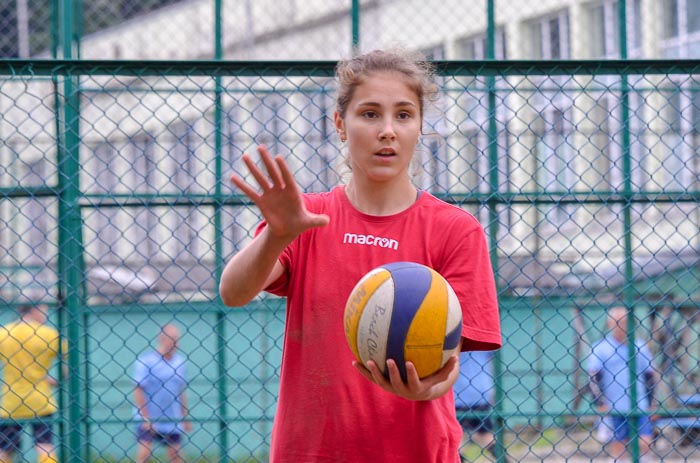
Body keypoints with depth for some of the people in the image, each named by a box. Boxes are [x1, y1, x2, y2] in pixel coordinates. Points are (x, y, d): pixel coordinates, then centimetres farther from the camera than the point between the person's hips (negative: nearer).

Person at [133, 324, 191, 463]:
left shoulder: (179, 361, 5)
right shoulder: (145, 361, -10)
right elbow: (138, 390, -11)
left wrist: (185, 417, 13)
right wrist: (146, 419, -15)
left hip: (173, 420, 5)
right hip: (149, 420, -5)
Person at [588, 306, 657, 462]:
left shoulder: (639, 346, 9)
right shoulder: (600, 348, 0)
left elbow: (651, 375, 15)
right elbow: (594, 378, -3)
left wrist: (650, 402, 9)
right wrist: (601, 404, -10)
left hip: (640, 408, 2)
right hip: (614, 409, -2)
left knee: (645, 443, -7)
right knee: (617, 446, 1)